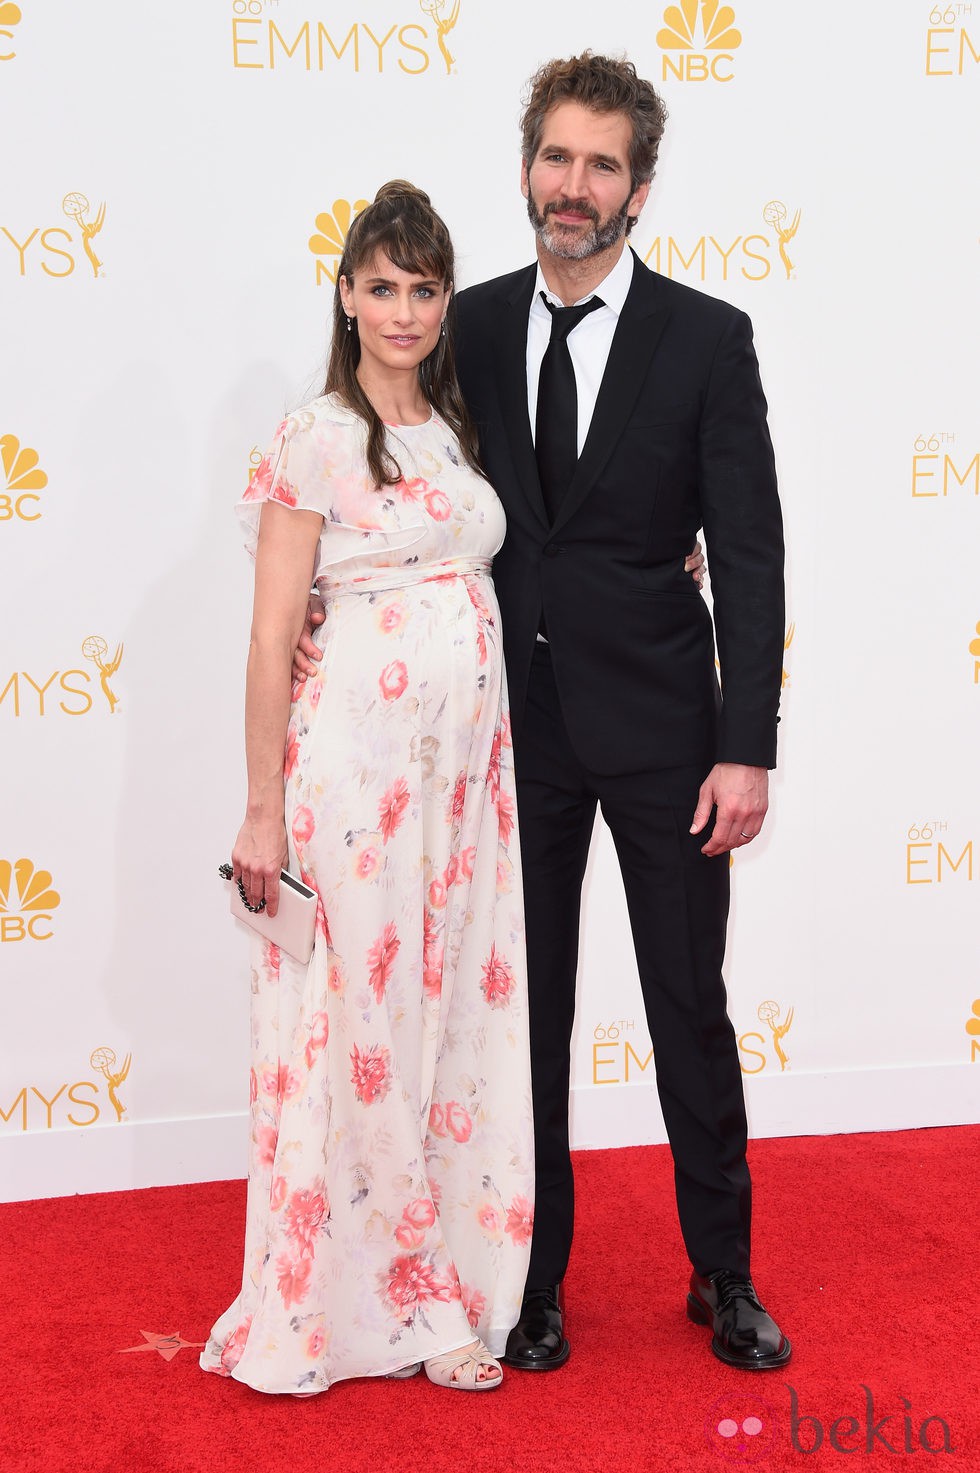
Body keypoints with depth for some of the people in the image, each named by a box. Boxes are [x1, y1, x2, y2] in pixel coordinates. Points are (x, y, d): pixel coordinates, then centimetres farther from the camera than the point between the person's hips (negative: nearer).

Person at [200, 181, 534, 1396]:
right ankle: (380, 1298, 14)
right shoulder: (317, 441, -6)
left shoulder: (457, 432, 13)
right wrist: (264, 812, -11)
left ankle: (449, 1274, 21)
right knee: (363, 1018, 0)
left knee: (461, 1012, 9)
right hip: (359, 759, -6)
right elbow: (272, 637, -8)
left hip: (468, 756, 6)